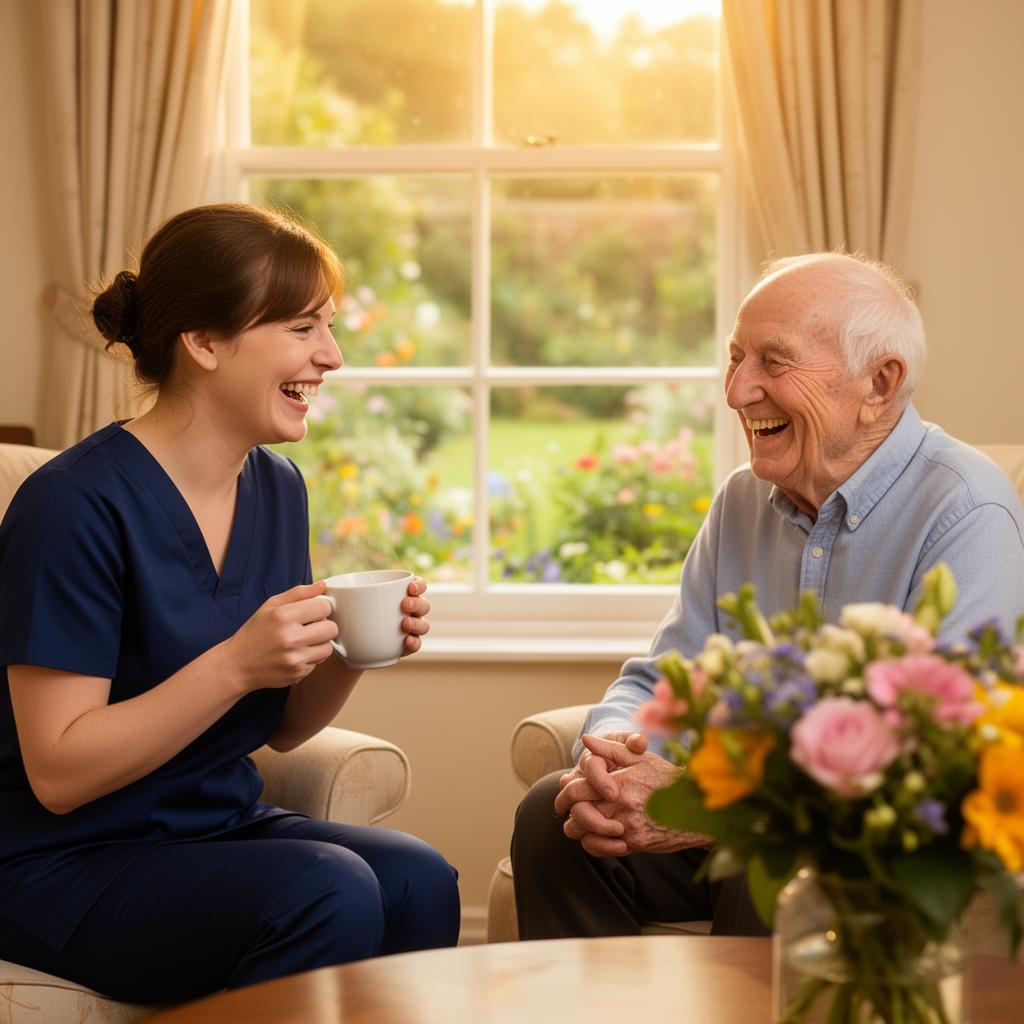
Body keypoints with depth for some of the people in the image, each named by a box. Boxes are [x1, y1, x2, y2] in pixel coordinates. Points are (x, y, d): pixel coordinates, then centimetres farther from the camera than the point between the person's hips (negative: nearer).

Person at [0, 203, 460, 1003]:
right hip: (68, 866, -6)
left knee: (419, 881, -22)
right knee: (328, 892, -30)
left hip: (223, 830, 7)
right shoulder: (77, 504, -18)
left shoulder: (277, 488, 5)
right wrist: (235, 664, -27)